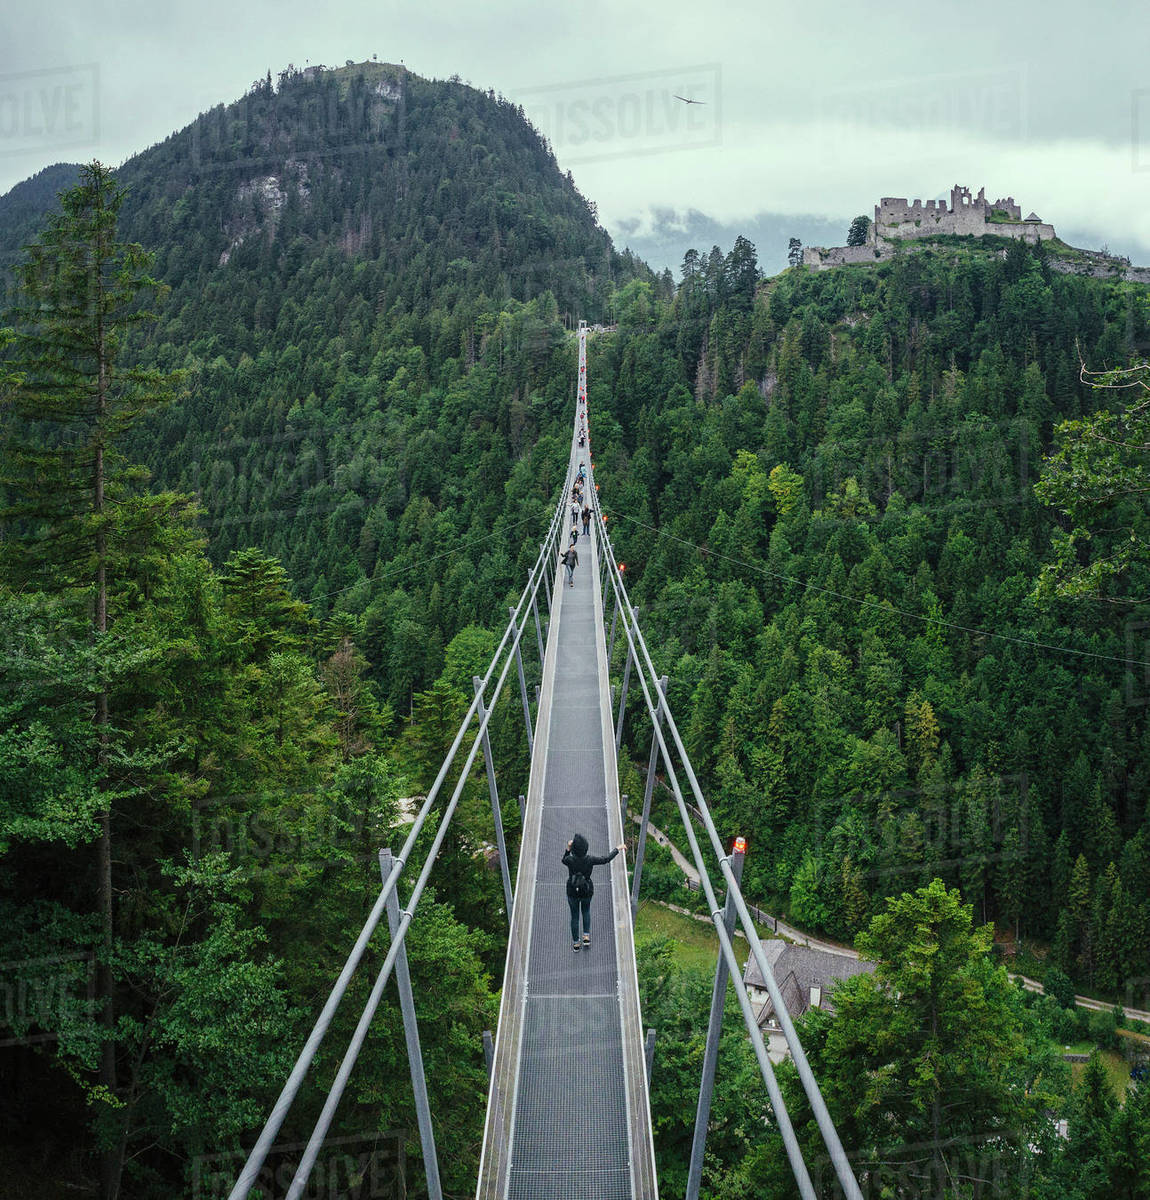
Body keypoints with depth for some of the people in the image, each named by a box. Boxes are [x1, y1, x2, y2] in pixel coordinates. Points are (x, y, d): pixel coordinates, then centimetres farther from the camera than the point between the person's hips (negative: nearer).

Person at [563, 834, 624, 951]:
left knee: (575, 915, 20)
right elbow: (606, 859, -10)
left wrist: (568, 849, -14)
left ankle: (576, 944, 32)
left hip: (572, 892, -1)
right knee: (586, 910, 32)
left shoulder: (570, 860, -28)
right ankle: (586, 937, 26)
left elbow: (564, 860, -1)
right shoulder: (590, 859, -26)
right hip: (587, 891, 1)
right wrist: (617, 849, 3)